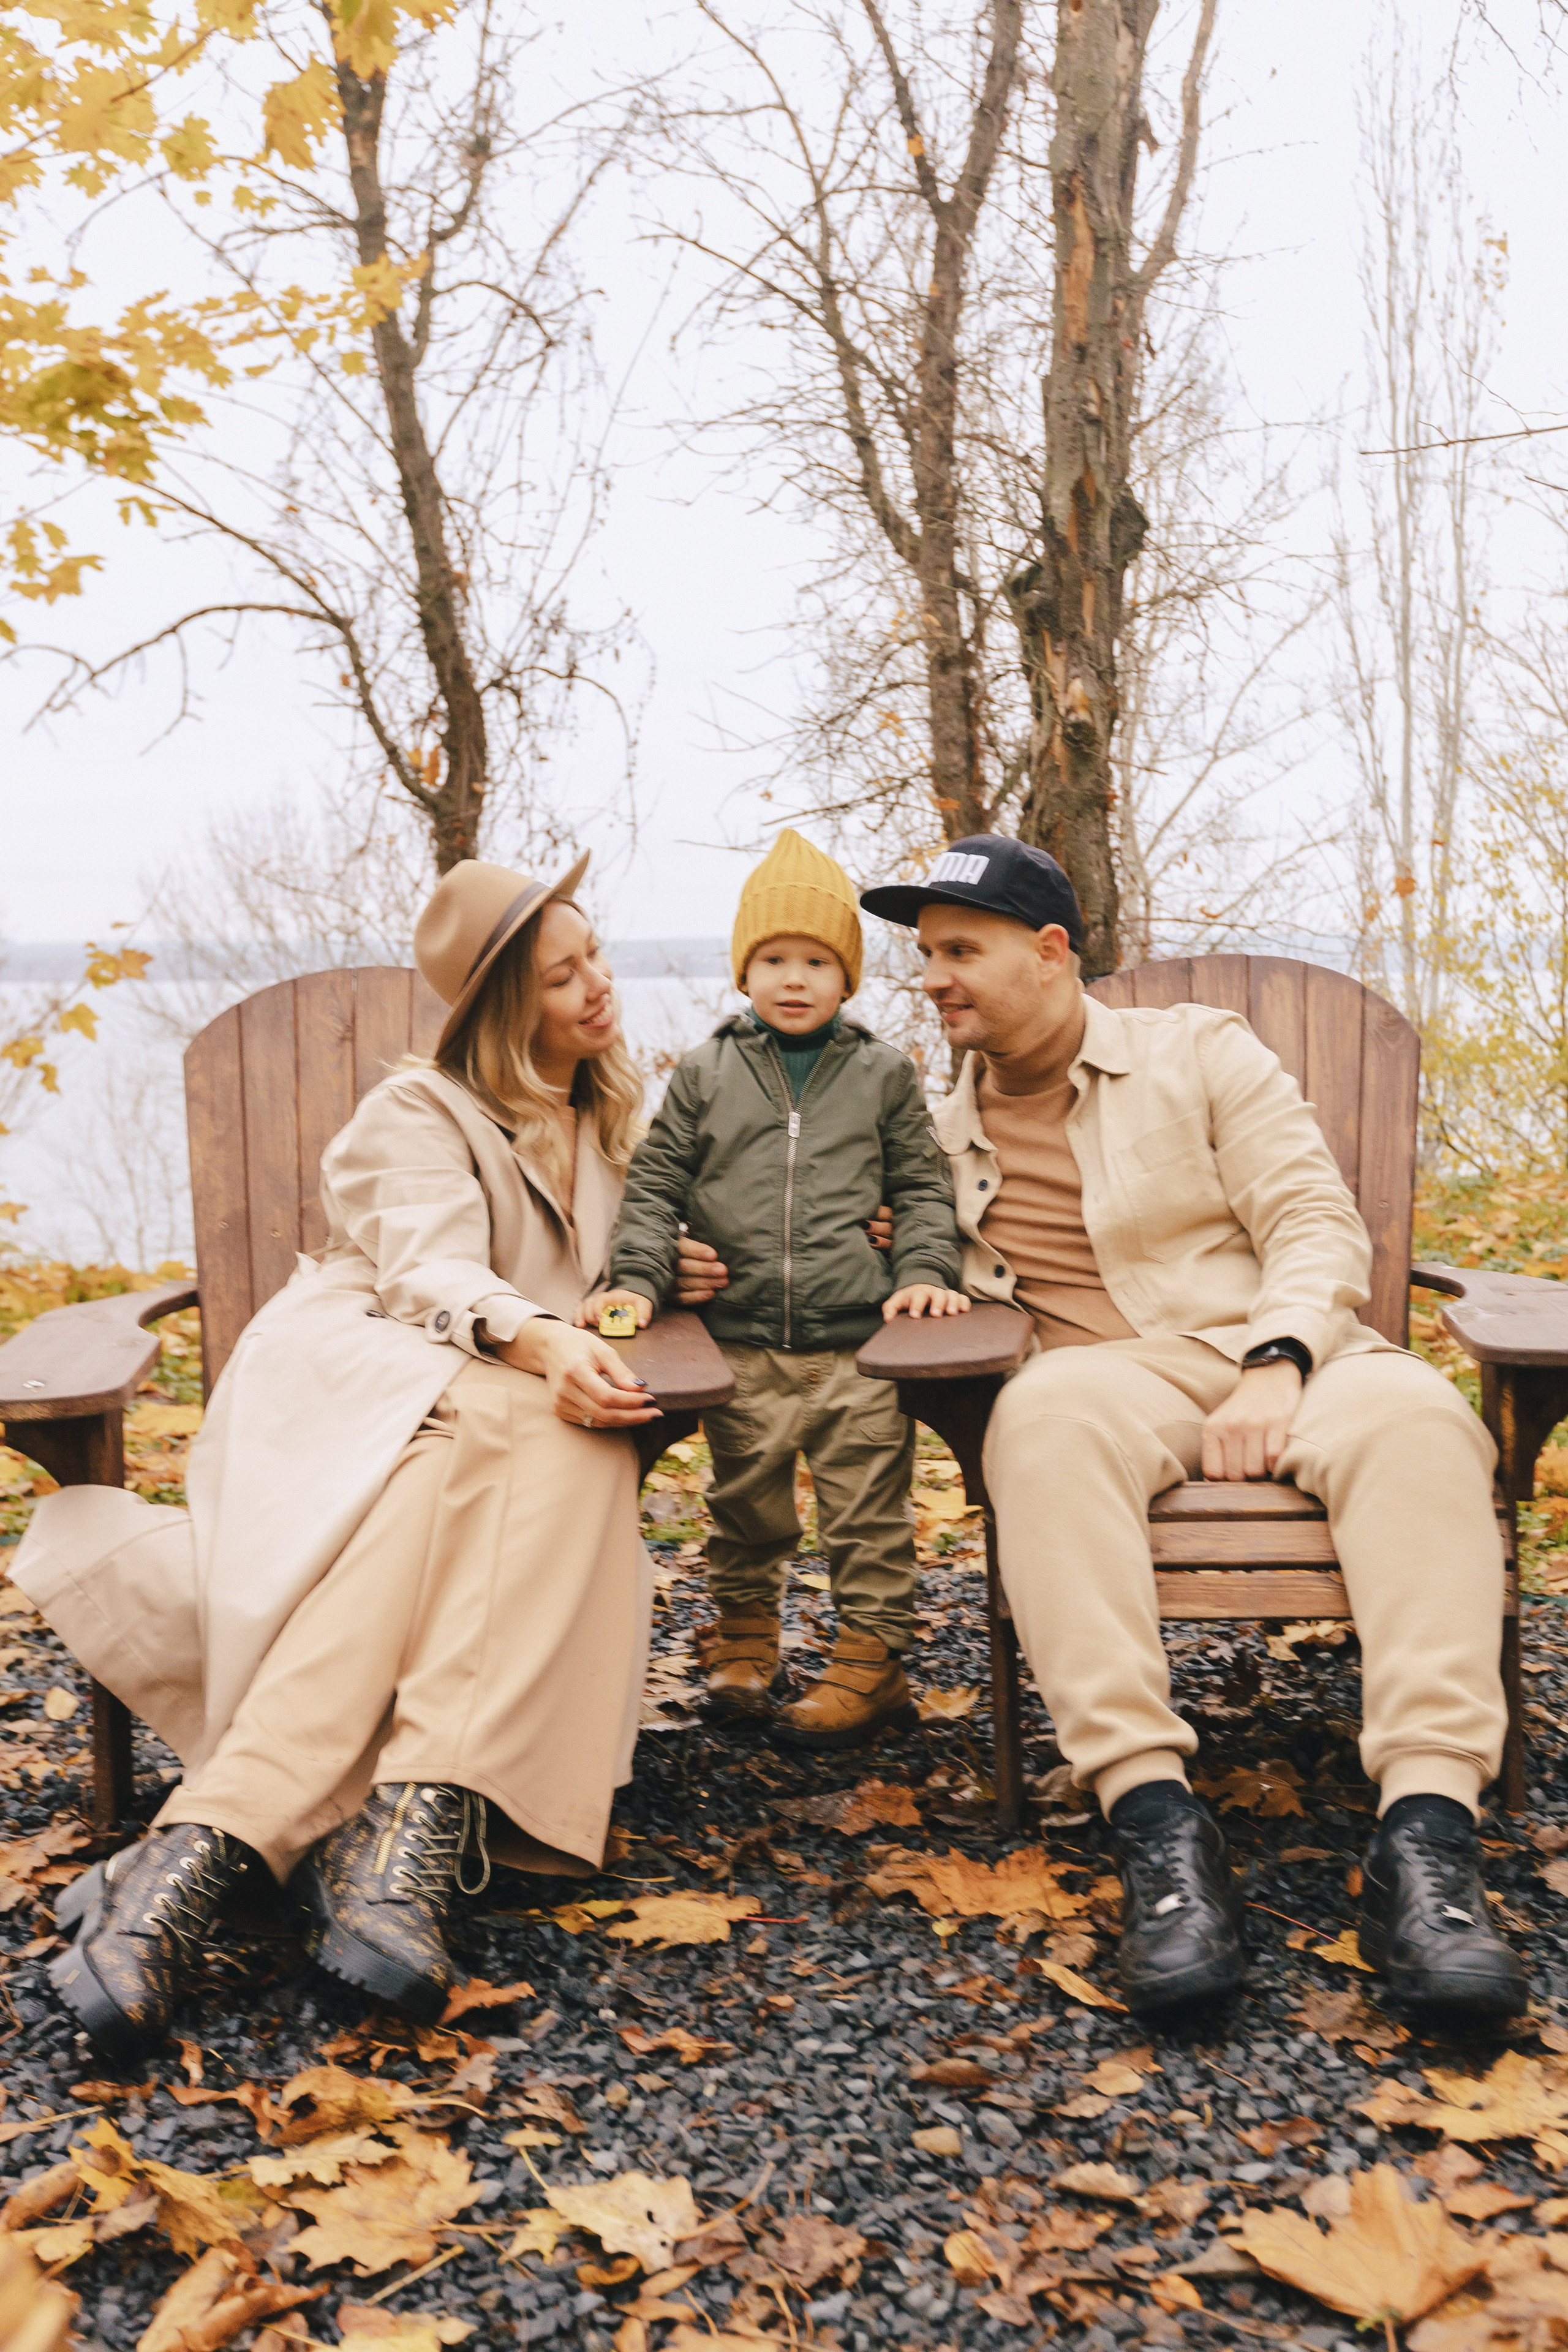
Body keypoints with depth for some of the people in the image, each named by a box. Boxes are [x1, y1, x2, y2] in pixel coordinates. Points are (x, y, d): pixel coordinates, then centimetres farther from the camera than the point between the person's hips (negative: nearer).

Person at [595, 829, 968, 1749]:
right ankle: (743, 1640, 29)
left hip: (861, 1339, -1)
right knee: (746, 1508, 13)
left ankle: (872, 1661, 11)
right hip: (741, 1343, 1)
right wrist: (639, 1279, -6)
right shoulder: (705, 1076, 7)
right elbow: (655, 1185, 6)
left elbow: (923, 1186, 9)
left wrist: (924, 1271, -5)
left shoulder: (884, 1074, 7)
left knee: (871, 1512, 2)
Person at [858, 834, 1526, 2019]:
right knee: (1044, 1412, -37)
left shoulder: (1201, 1052, 11)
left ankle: (1428, 1834, -43)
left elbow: (1316, 1223, 4)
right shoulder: (945, 1131, 19)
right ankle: (1156, 1822, -42)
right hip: (1113, 1374, 1)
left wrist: (1277, 1366, -14)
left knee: (1414, 1412, -35)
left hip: (1286, 1354, 0)